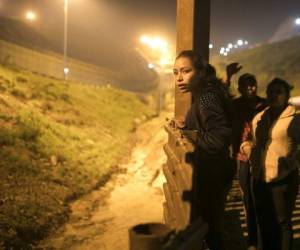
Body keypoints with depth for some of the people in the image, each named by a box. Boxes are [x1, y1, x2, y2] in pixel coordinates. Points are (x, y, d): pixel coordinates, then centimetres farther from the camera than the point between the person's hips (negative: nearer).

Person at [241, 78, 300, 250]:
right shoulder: (259, 117, 11)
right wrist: (249, 151, 7)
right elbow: (250, 141, 24)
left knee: (282, 223, 6)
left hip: (282, 180, -6)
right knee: (264, 223, 19)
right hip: (259, 179, 6)